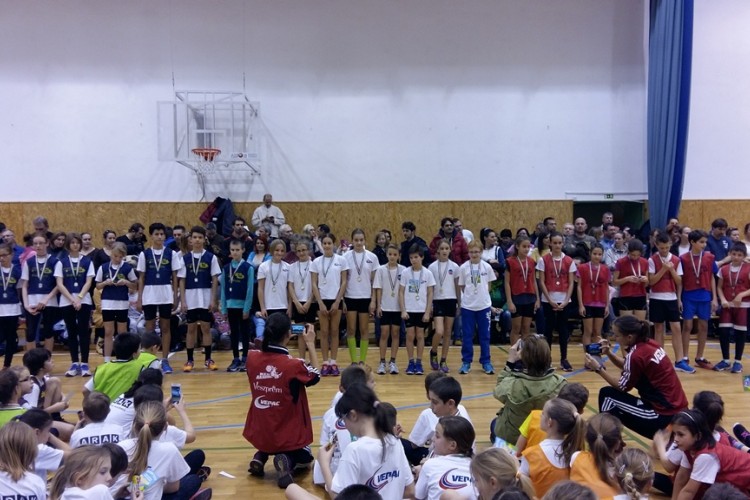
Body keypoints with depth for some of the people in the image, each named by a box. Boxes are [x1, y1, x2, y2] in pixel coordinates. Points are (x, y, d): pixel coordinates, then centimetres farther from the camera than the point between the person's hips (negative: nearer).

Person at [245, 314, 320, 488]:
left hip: (259, 433, 5)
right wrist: (310, 344, 2)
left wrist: (272, 332, 9)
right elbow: (315, 376, -2)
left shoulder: (252, 358, -12)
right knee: (304, 457, 28)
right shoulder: (294, 365, -24)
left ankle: (260, 457, 10)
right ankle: (287, 461, -5)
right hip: (288, 437, -5)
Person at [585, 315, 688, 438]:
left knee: (606, 395, -2)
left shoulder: (637, 355, -20)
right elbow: (628, 366, 20)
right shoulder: (649, 344, 3)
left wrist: (598, 368, -4)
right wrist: (609, 353, 5)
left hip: (664, 414, -9)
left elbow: (622, 387, -5)